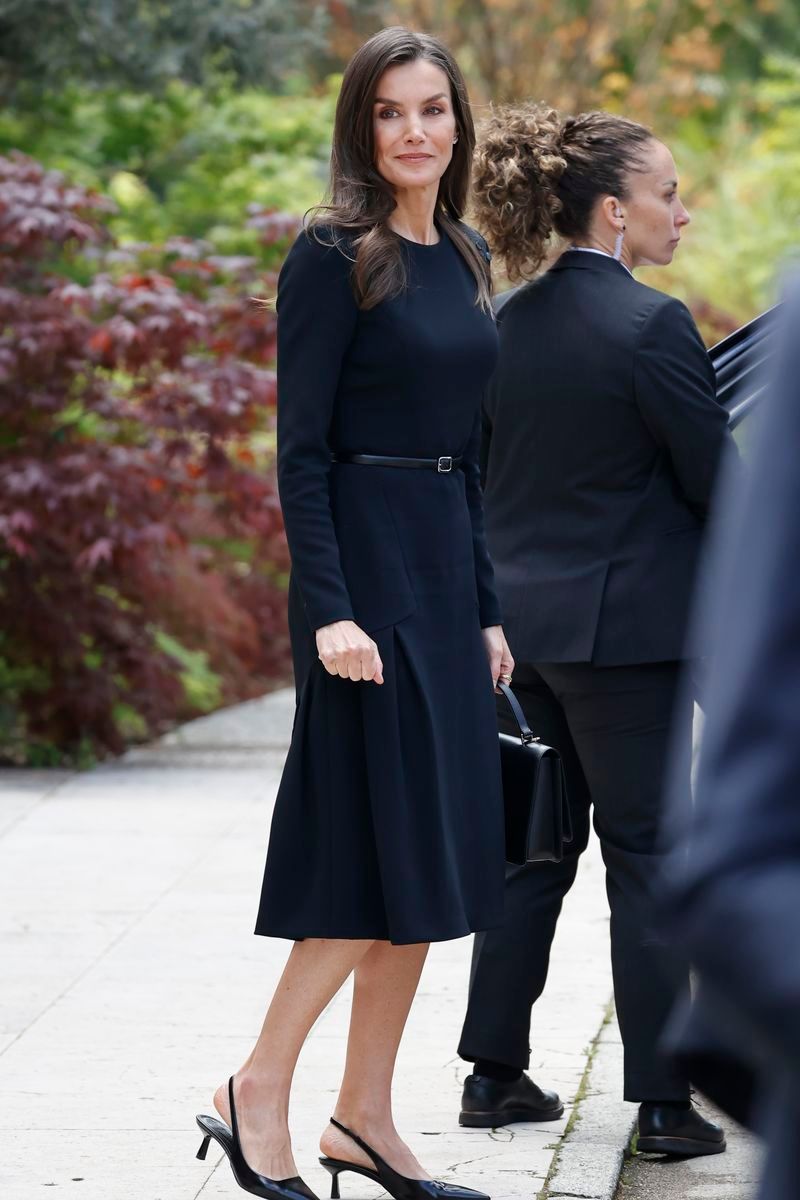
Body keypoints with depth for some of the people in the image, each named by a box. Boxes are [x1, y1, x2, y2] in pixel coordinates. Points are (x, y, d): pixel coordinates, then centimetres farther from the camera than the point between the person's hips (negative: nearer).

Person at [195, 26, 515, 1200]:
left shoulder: (466, 257, 13)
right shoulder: (333, 256, -9)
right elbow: (301, 450, -13)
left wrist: (487, 606, 15)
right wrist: (330, 609, -20)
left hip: (447, 572, 8)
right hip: (366, 566, -8)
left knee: (432, 857, 7)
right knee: (384, 849, -9)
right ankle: (257, 1091, 2)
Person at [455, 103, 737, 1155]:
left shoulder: (508, 321, 6)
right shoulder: (651, 324, -15)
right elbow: (716, 477, -11)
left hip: (523, 620, 7)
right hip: (625, 624, -7)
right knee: (645, 852, 0)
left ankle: (494, 1070, 18)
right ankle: (662, 1099, 3)